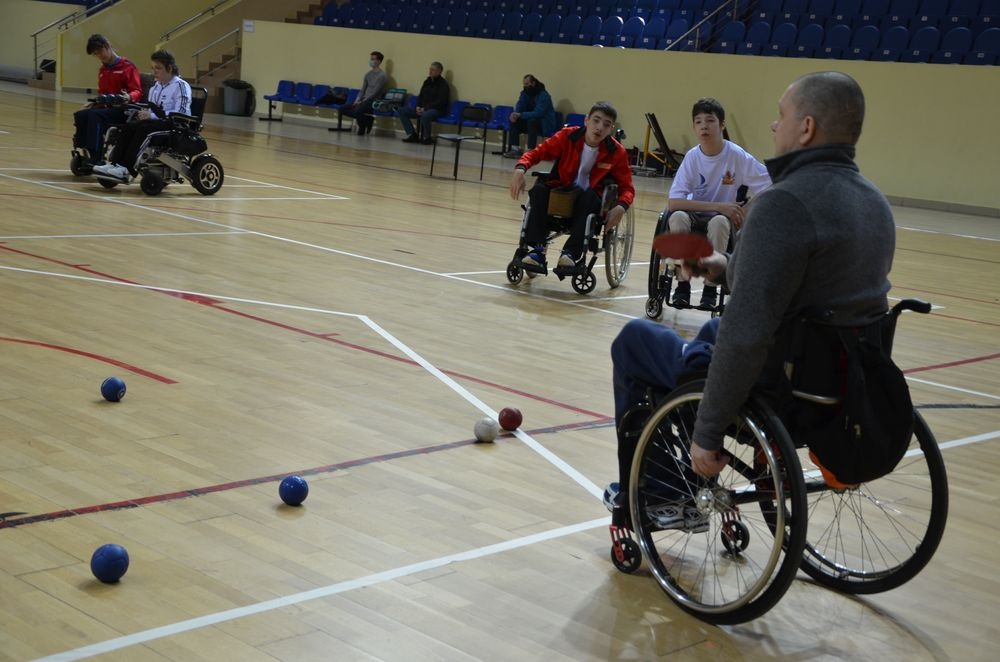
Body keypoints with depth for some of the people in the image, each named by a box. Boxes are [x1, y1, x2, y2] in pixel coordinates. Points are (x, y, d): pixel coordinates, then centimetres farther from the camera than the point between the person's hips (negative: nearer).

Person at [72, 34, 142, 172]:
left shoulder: (127, 67, -2)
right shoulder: (102, 70, 22)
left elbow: (137, 92, -9)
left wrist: (129, 97, -31)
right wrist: (92, 104, 8)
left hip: (123, 110, -7)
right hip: (107, 108, 7)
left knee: (95, 115, -32)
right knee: (80, 115, -17)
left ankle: (97, 159, -37)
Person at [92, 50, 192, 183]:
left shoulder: (181, 86, -3)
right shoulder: (155, 87, 22)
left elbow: (180, 113, -16)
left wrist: (151, 116, -20)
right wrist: (144, 114, -3)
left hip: (175, 126, -7)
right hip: (156, 122, 7)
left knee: (142, 129, -31)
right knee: (127, 127, -18)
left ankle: (127, 170, -34)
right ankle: (115, 164, -28)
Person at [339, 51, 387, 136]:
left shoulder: (382, 75, -11)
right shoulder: (368, 74, 15)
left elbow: (375, 93, -15)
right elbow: (362, 90, 16)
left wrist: (362, 102, -16)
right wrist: (357, 101, -1)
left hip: (374, 101, -8)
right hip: (364, 100, 8)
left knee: (357, 111, -36)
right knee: (343, 109, -7)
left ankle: (362, 127, -5)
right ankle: (367, 119, -3)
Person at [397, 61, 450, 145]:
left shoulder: (443, 84, -8)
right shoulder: (427, 81, 14)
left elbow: (440, 102, -16)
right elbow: (421, 96, 20)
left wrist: (425, 108, -19)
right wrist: (418, 106, -1)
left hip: (437, 109, -8)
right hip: (423, 108, 8)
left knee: (425, 115, -42)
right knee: (402, 111, -6)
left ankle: (427, 138, -18)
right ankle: (412, 135, -5)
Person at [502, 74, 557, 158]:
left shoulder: (543, 95, -21)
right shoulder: (525, 93, 2)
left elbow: (538, 113, -30)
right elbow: (519, 107, 2)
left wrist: (521, 115, -35)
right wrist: (515, 114, -23)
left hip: (545, 125, -7)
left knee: (532, 121, -36)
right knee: (514, 121, -13)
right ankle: (515, 149, -16)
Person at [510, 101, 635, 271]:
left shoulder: (616, 152, -11)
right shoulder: (567, 136, -9)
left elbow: (627, 188, -5)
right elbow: (537, 152, -2)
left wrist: (621, 207, -28)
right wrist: (520, 169, -24)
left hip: (590, 199, -1)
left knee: (589, 197, -34)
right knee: (539, 191, -26)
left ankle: (572, 253, -38)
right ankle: (537, 250, -30)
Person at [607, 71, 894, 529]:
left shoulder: (786, 203, -25)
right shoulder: (874, 202, 3)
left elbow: (746, 335, -30)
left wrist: (707, 433, -22)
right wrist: (729, 268, 23)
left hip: (774, 390, -8)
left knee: (634, 340, 15)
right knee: (713, 330, 34)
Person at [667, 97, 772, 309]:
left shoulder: (738, 156, -14)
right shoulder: (692, 157, -11)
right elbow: (673, 202, -20)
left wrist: (748, 211, -18)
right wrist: (718, 206, -27)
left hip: (724, 217, -1)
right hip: (696, 215, 1)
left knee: (719, 221, -35)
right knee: (678, 217, -31)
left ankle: (711, 288, -20)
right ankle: (682, 284, -19)